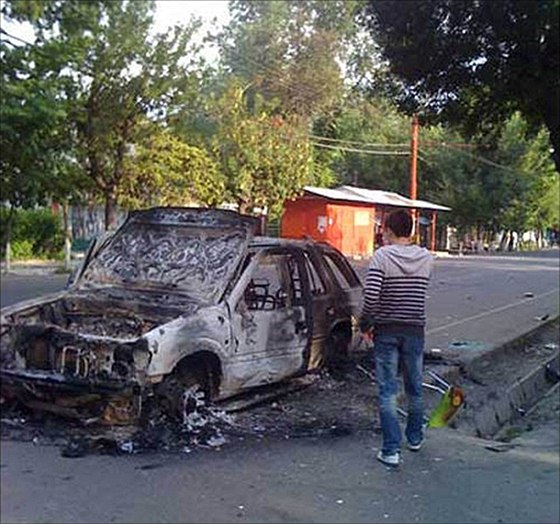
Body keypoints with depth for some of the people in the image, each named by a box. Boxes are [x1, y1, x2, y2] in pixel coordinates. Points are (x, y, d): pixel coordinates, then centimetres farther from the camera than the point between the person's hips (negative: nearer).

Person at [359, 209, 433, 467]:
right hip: (415, 330, 4)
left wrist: (365, 324, -7)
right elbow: (419, 292, 11)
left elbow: (371, 295, -21)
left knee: (387, 391, 2)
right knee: (414, 388, 19)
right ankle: (415, 438, 36)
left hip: (387, 330, -4)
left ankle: (391, 450, 1)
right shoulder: (426, 258, 1)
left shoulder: (382, 256, -12)